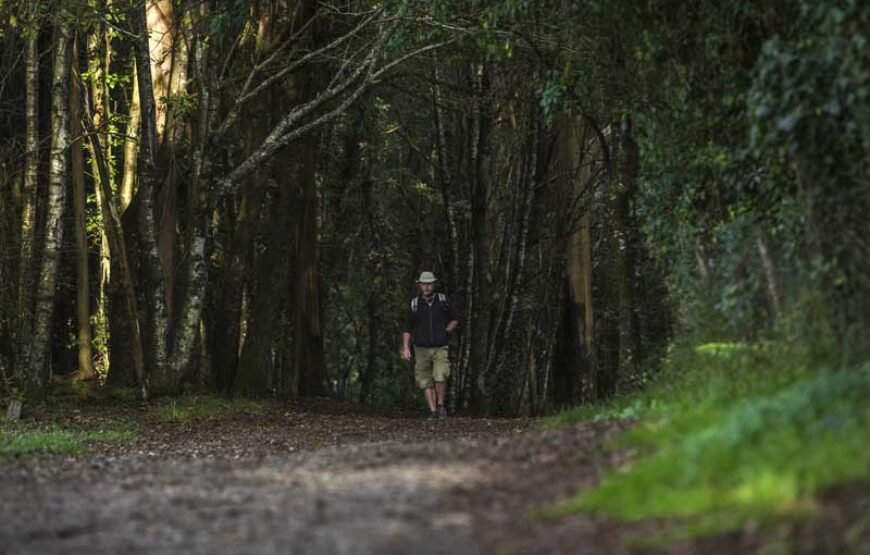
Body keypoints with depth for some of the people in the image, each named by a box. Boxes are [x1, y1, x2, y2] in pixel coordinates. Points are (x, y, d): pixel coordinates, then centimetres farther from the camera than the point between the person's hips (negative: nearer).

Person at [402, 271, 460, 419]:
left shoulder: (443, 301, 0)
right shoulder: (414, 305, 1)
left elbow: (455, 320, 13)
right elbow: (407, 329, 6)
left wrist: (446, 332, -1)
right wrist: (406, 348, -4)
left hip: (440, 348, -1)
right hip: (422, 349, 1)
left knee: (440, 377, -17)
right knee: (426, 382, 0)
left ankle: (441, 406, 3)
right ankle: (433, 411, 5)